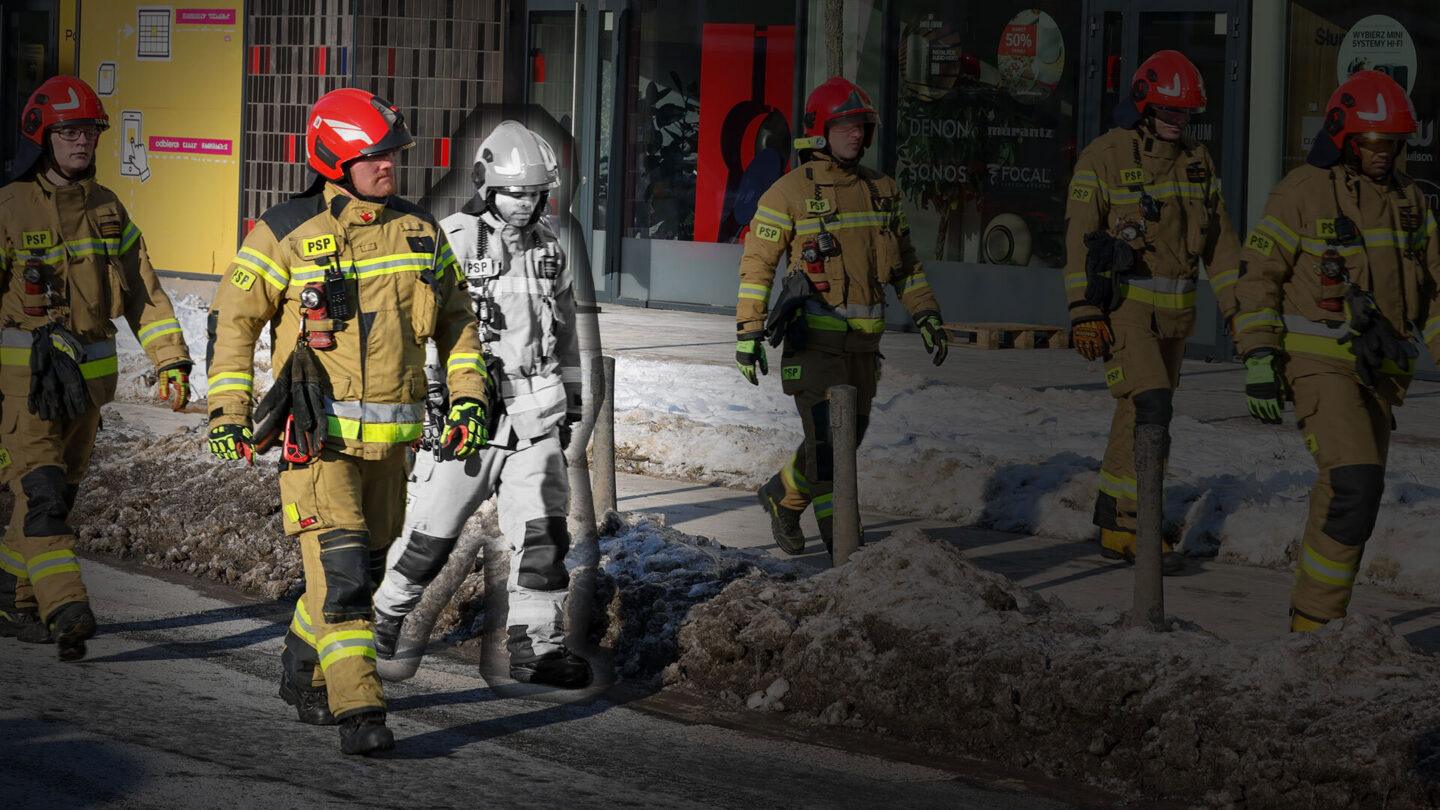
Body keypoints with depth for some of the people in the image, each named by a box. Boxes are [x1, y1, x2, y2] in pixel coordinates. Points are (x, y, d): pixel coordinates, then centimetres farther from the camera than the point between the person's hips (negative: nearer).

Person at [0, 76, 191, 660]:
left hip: (87, 374, 6)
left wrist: (171, 360, 4)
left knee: (57, 494, 11)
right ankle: (66, 611, -25)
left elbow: (142, 290, 12)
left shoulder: (107, 210, 10)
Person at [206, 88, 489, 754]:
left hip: (389, 436, 6)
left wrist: (468, 396, 7)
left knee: (362, 570, 15)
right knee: (340, 570, -15)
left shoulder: (417, 233, 8)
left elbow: (454, 319, 18)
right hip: (317, 434, -6)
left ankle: (302, 672, 36)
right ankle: (359, 710, -15)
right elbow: (233, 318, 1)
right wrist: (226, 408, -5)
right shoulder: (286, 234, -6)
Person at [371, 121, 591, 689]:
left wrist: (569, 400, 21)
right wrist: (431, 396, -15)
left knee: (543, 530, -4)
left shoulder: (547, 247, 12)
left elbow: (565, 328, 22)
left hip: (535, 414, 5)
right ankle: (388, 615, 24)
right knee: (434, 525, 2)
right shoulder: (453, 241, -8)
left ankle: (537, 646, 0)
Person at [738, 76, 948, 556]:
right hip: (814, 337, -6)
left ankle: (783, 498, 31)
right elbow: (756, 263, -3)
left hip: (864, 338, 6)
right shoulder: (790, 193, -4)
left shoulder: (880, 191, 13)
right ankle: (839, 536, -2)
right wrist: (748, 331, -8)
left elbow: (904, 262, 20)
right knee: (827, 440, -11)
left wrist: (926, 315, 12)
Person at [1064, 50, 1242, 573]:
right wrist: (1084, 313, -15)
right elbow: (1079, 239, -9)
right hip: (1122, 304, -6)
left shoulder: (1197, 163, 11)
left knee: (1139, 415, 10)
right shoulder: (1104, 158, -7)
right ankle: (1137, 527, -16)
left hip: (1174, 311, 6)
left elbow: (1219, 242, 15)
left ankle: (1113, 525, 18)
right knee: (1151, 406, -18)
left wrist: (1237, 309, 8)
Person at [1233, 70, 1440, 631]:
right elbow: (1258, 276, -8)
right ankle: (1316, 617, -12)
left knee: (1348, 490, 10)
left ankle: (1315, 610, 21)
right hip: (1319, 362, -7)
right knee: (1356, 483, -19)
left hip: (1381, 370, 7)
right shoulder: (1302, 193, -9)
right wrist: (1260, 363, -14)